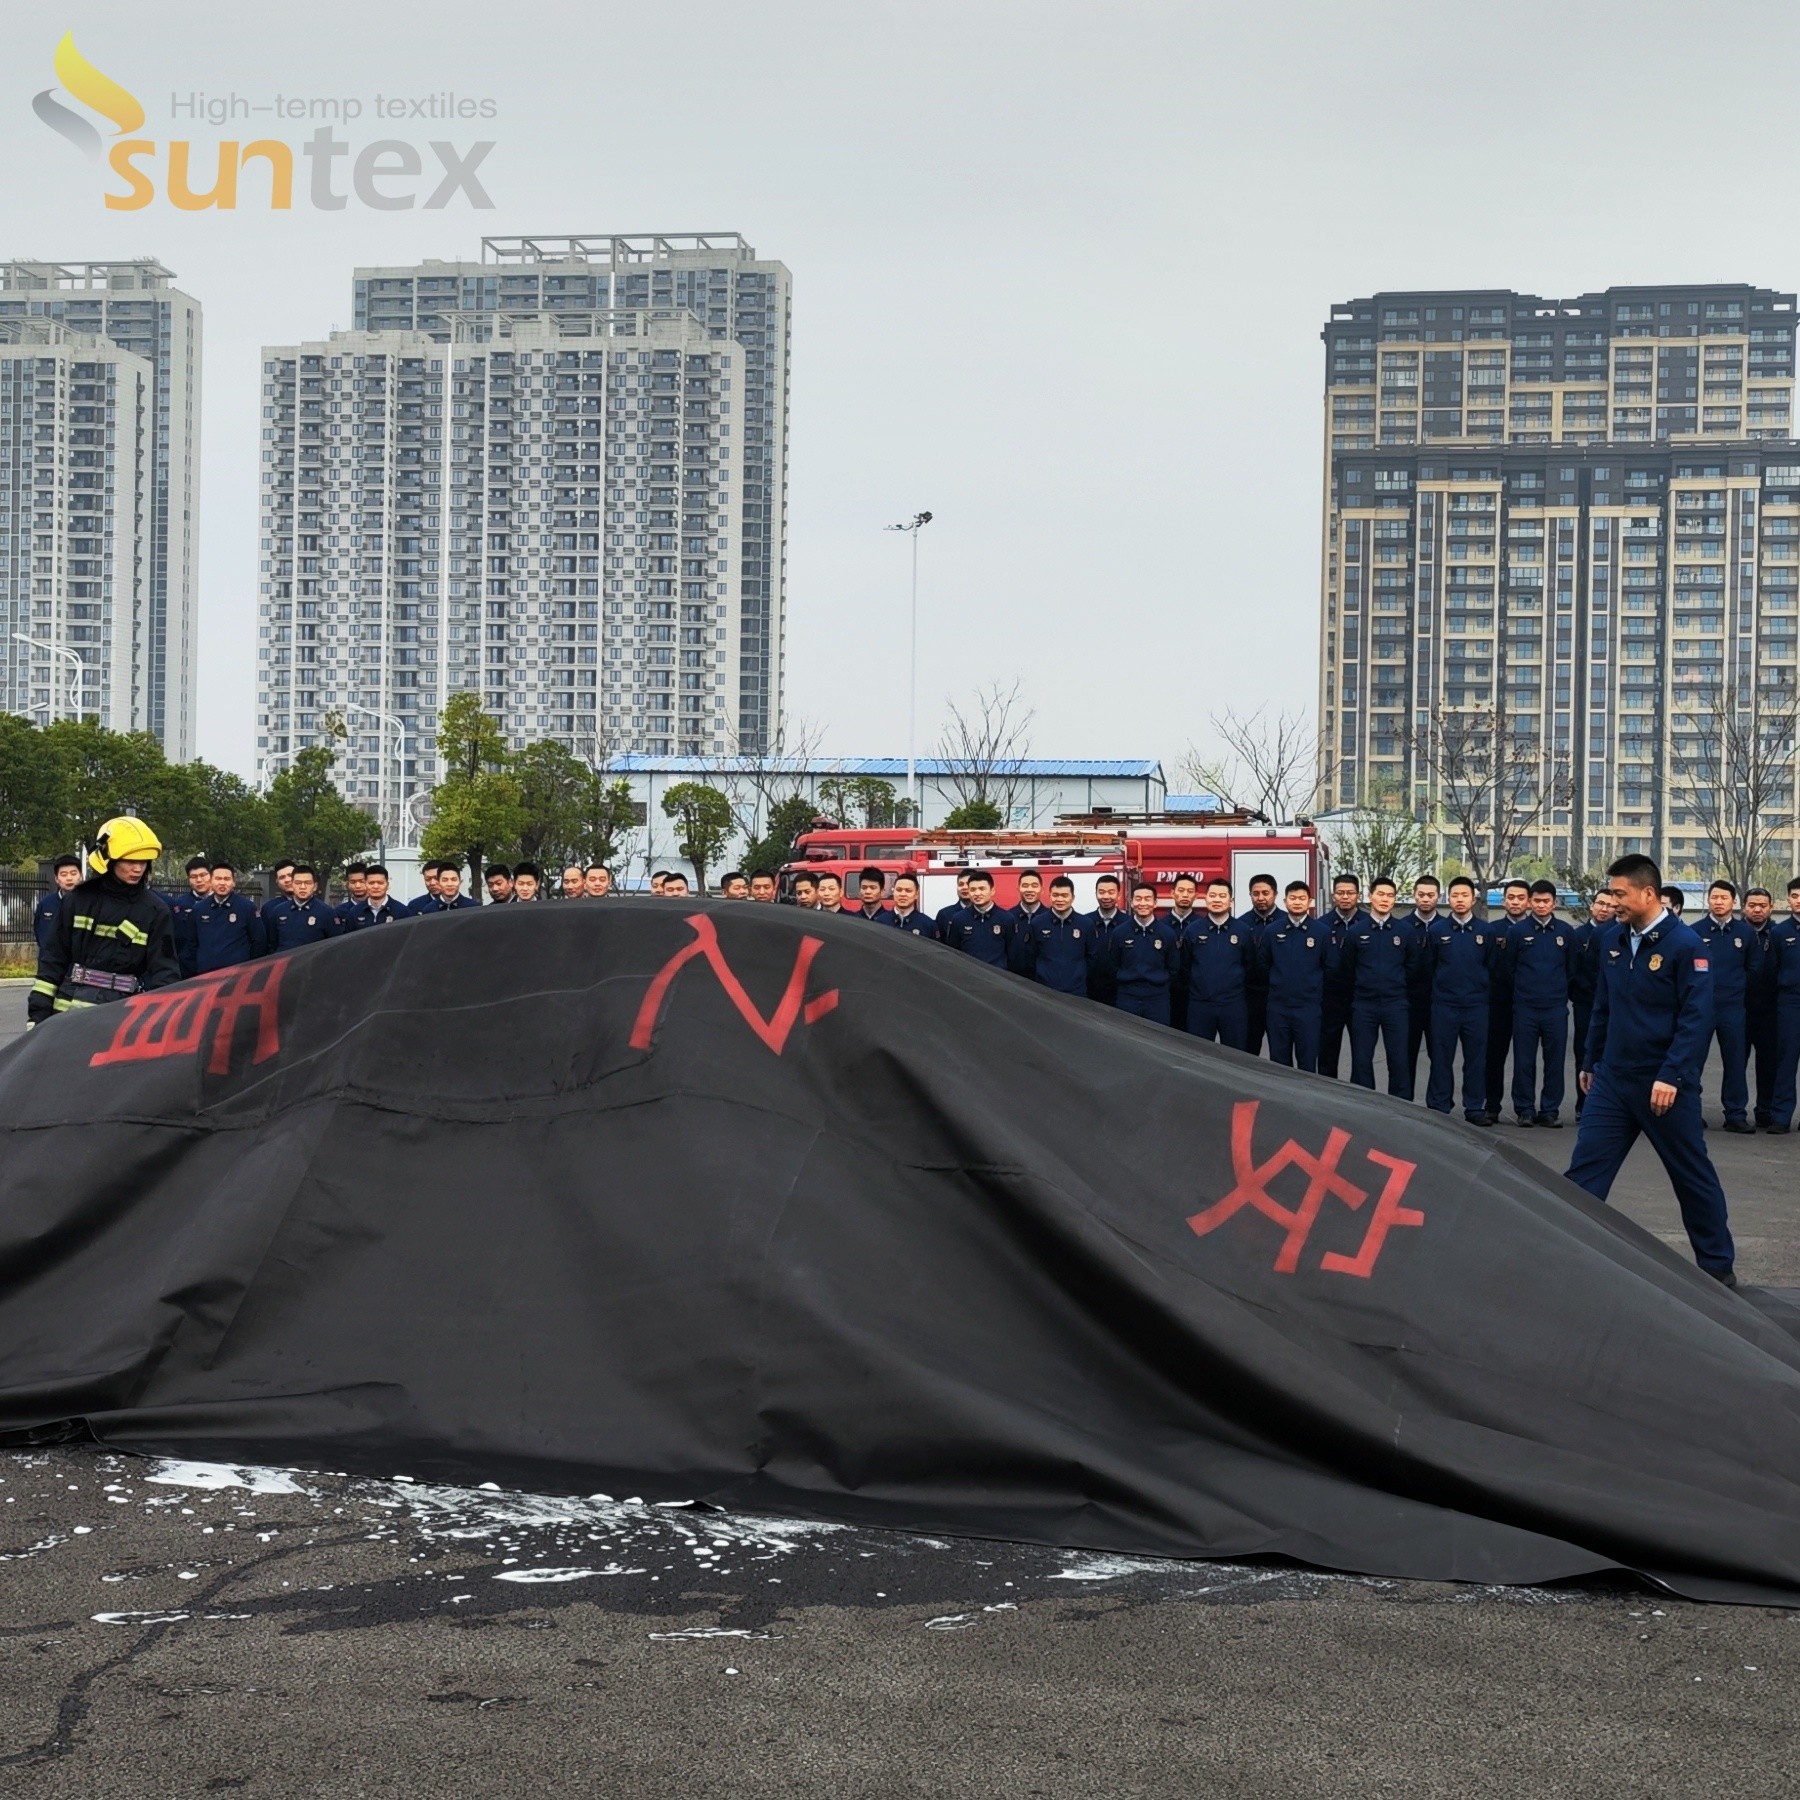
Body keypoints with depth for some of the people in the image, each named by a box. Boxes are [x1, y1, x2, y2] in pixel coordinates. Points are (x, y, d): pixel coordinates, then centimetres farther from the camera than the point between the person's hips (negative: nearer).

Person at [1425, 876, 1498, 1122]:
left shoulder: (1488, 931, 5)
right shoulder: (1437, 930, 4)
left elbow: (1492, 968, 10)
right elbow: (1429, 967, 10)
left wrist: (1484, 993, 8)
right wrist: (1436, 993, 8)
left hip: (1477, 1006, 1)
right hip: (1444, 1005, 0)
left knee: (1476, 1058, 3)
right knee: (1441, 1058, 1)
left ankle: (1475, 1108, 10)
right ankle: (1438, 1108, 6)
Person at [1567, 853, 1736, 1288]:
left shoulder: (1685, 945, -13)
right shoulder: (1613, 939, 6)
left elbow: (1697, 1018, -17)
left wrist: (1671, 1077, -22)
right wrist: (1590, 1062, 19)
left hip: (1665, 1085, -5)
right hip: (1613, 1080, 6)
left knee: (1693, 1176, 8)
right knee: (1584, 1172, -1)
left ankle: (1718, 1265, 22)